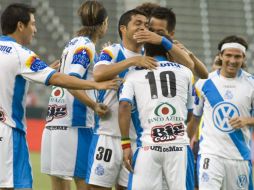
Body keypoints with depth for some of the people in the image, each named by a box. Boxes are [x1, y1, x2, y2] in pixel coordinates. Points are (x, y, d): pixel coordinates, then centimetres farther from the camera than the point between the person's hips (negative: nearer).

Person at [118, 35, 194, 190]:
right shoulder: (185, 72, 14)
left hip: (148, 145, 0)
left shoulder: (134, 74, 11)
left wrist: (126, 144, -4)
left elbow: (124, 107, -3)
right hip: (179, 144, 1)